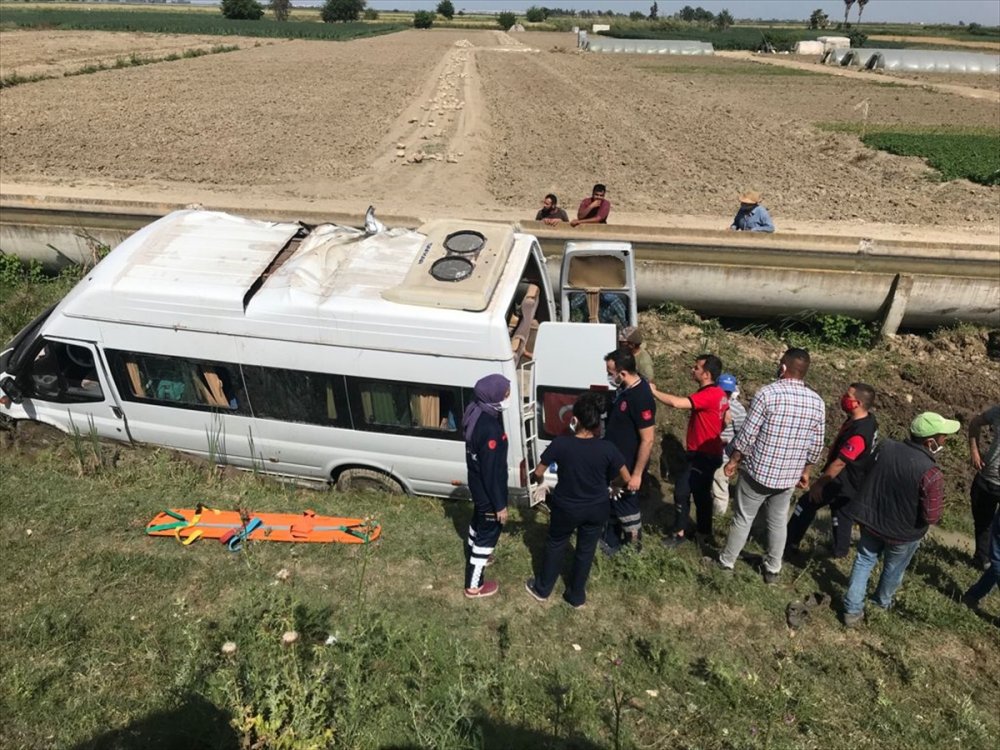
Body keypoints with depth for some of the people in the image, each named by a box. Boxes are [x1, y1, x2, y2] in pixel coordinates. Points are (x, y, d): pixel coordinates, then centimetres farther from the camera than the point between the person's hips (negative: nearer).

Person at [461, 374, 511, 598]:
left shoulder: (476, 412, -7)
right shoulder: (490, 430, -36)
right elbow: (492, 472, -27)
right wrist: (500, 505, -16)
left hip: (477, 484, 9)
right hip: (488, 490, -9)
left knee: (479, 521, 31)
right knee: (488, 532, 10)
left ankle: (473, 556, 56)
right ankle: (474, 586, 26)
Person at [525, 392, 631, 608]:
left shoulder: (561, 443, -22)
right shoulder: (607, 448, -18)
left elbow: (538, 473, -11)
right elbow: (627, 479, -7)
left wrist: (540, 479, 13)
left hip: (566, 508, -1)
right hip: (597, 509, 1)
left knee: (555, 545, 23)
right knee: (586, 551, 20)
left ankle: (542, 589, 39)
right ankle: (577, 596, 37)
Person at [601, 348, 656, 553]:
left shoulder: (641, 398, -30)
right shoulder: (624, 388, -2)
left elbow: (647, 440, -26)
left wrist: (637, 474, -21)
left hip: (628, 466, -9)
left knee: (626, 507, 11)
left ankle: (632, 548, 33)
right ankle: (611, 541, 43)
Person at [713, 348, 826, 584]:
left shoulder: (767, 394, -19)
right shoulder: (817, 402, -4)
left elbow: (747, 435, -16)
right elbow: (816, 446, 3)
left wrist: (733, 460, -1)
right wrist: (805, 472, 18)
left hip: (758, 471, -4)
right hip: (788, 477, 4)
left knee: (743, 519, 13)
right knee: (778, 522, 21)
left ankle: (726, 561, 29)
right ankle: (773, 570, 34)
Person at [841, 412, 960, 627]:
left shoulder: (886, 447, -15)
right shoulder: (931, 474, -31)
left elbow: (870, 477, 2)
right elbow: (931, 517, -23)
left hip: (870, 519, 3)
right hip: (904, 533, -3)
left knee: (864, 561, 19)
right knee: (893, 569, 23)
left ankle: (852, 610, 24)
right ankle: (883, 603, 49)